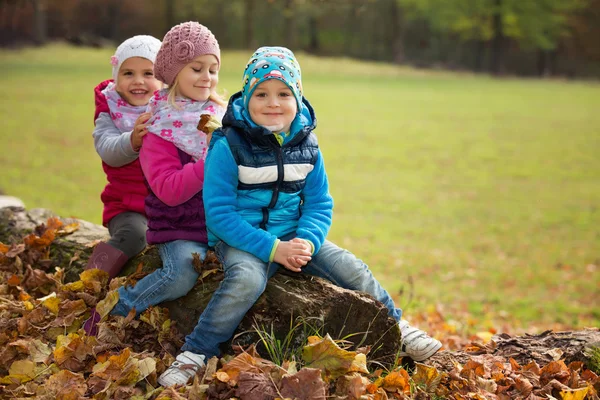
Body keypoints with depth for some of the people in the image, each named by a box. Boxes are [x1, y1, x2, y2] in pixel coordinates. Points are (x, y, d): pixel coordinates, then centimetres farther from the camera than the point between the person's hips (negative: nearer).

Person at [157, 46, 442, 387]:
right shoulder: (229, 147, -14)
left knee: (352, 268, -6)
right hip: (241, 240, -5)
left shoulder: (307, 146, 2)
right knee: (248, 279, -35)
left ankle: (397, 327, 19)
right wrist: (272, 248, -24)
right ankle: (195, 354, -26)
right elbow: (219, 213, -17)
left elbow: (320, 204, 5)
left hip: (294, 235, 5)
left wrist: (307, 241, -17)